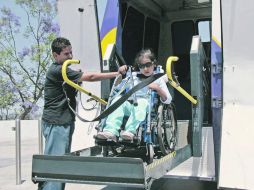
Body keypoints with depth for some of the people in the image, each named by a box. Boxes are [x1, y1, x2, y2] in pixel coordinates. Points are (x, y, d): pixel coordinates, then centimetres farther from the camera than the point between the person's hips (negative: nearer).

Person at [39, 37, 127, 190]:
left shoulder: (62, 70, 18)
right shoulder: (58, 70, -15)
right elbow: (90, 77, -18)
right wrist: (117, 73, -14)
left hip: (64, 122, 10)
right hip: (56, 123, -10)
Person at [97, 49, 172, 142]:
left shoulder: (158, 79, 19)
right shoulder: (134, 77, 27)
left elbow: (168, 100, 11)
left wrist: (158, 88, -5)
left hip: (147, 106, -3)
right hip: (130, 105, 3)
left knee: (143, 102, -39)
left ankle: (130, 131, -57)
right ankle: (111, 131, -46)